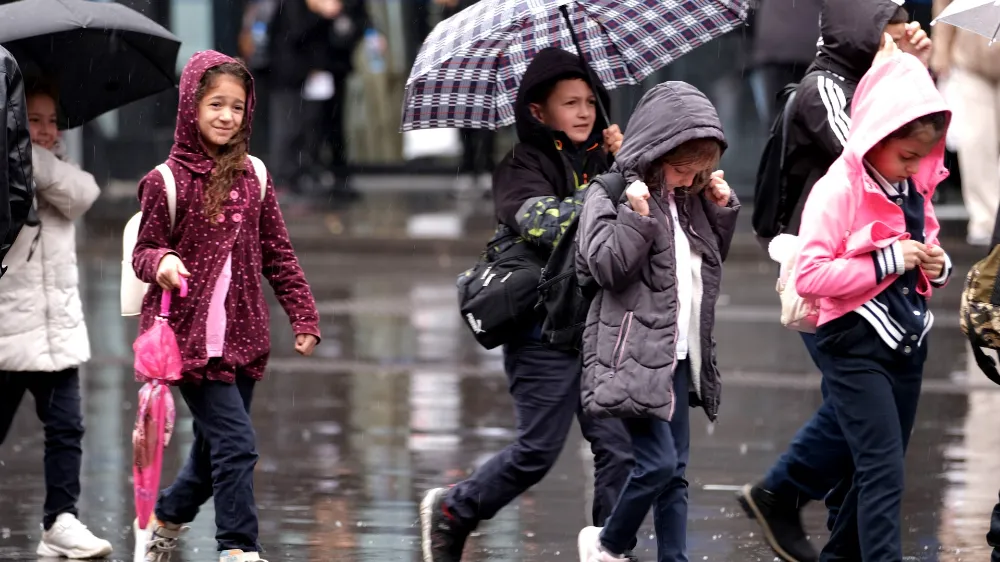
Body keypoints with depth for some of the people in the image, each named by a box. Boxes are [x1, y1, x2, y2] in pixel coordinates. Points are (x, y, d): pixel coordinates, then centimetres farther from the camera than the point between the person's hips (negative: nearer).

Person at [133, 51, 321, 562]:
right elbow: (144, 250, -2)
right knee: (235, 445, -13)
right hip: (190, 337, -5)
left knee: (213, 452, 13)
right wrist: (161, 263, -24)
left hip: (242, 338, 5)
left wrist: (303, 314, 8)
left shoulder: (251, 178, 9)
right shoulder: (167, 180, -5)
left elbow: (278, 255, 14)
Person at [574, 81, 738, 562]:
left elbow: (712, 259, 27)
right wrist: (637, 216, -25)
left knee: (675, 472, 6)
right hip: (636, 355, -8)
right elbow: (605, 266, -15)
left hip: (679, 355, 8)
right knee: (657, 463, -12)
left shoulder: (688, 198, 14)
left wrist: (722, 208, 11)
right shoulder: (613, 195, -8)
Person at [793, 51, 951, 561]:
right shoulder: (838, 191, -15)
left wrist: (937, 266, 1)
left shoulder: (915, 188, 9)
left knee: (881, 468, 14)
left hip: (907, 343, 8)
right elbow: (808, 275, -22)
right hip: (855, 346, -8)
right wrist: (888, 263, -22)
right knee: (884, 471, -15)